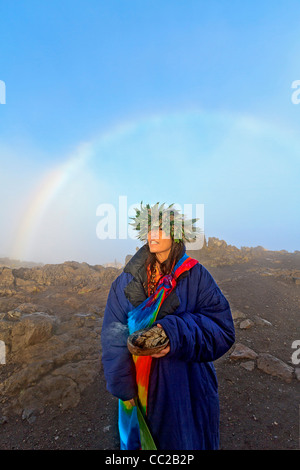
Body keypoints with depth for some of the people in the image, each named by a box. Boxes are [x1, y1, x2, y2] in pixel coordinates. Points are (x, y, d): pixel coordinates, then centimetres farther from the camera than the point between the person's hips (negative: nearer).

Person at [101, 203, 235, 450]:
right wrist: (123, 387, -8)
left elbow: (222, 327, -17)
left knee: (186, 439, 20)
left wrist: (176, 333, -32)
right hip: (143, 384, 2)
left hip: (186, 384, -1)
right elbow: (114, 335, -6)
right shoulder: (129, 279, -9)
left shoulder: (196, 276, -14)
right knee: (145, 438, 22)